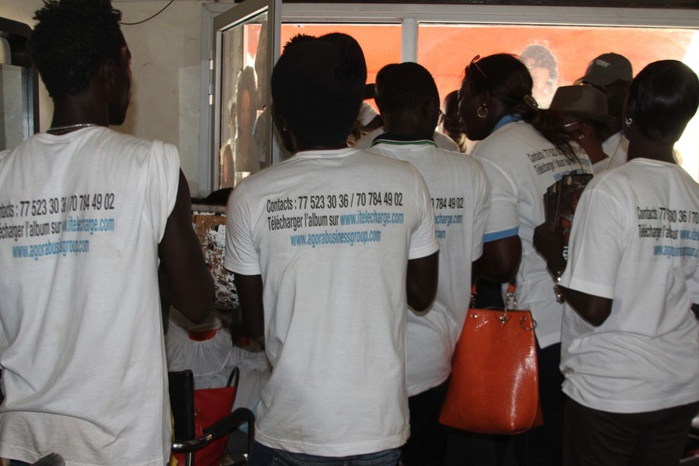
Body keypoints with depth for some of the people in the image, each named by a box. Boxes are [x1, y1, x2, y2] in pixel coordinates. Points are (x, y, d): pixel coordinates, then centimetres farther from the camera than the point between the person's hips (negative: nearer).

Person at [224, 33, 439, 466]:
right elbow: (422, 296, 4)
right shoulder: (406, 183, -7)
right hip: (381, 429, 2)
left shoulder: (252, 197, -11)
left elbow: (255, 325, -3)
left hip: (292, 431, -2)